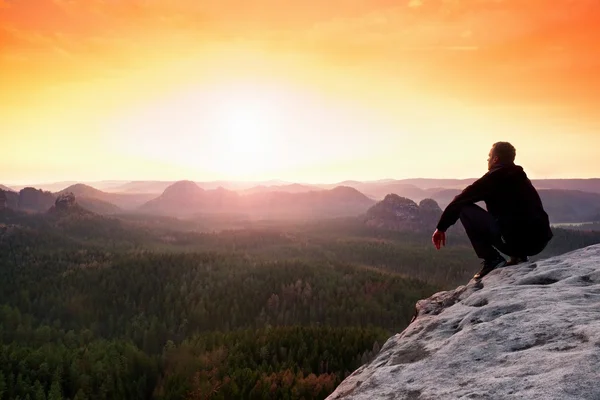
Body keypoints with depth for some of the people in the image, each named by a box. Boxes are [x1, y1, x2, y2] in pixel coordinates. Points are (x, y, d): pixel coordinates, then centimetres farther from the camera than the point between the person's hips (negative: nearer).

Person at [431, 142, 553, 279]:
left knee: (465, 209, 1)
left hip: (513, 238, -8)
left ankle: (491, 260, -3)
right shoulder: (522, 178, 20)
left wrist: (441, 228, 8)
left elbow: (460, 201, 0)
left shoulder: (494, 177, -1)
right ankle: (519, 256, 17)